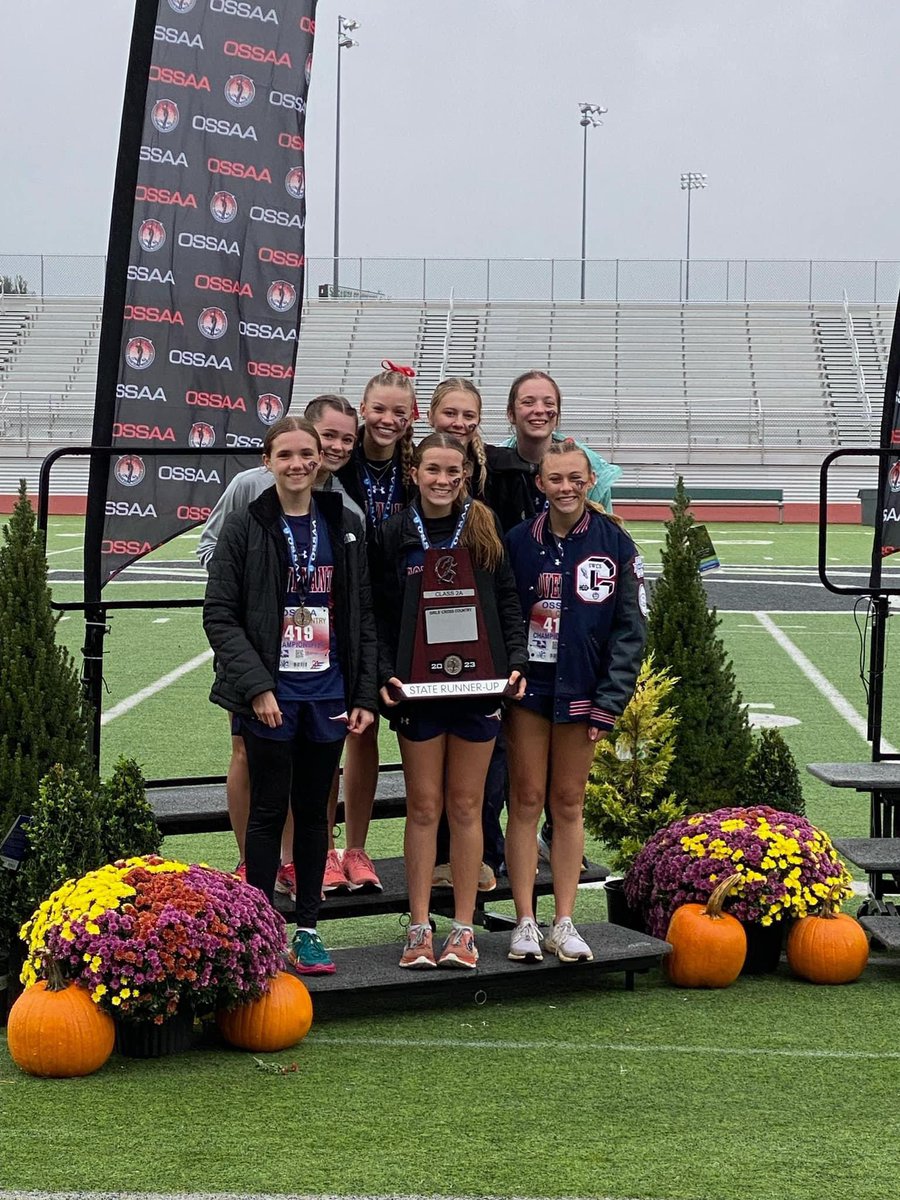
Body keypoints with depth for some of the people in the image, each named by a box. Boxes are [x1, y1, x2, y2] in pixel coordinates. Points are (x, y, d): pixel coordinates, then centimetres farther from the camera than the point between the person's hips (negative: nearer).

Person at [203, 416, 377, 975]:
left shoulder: (345, 526, 6)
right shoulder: (245, 526, -4)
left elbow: (364, 616, 8)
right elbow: (220, 616, -6)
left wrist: (365, 694, 2)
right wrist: (256, 686, -15)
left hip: (329, 695, 3)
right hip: (270, 694, -3)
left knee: (314, 811, 10)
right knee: (268, 813, 1)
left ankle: (308, 929, 19)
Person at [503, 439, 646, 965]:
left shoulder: (614, 543, -2)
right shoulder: (519, 542, -1)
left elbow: (630, 628, -1)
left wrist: (610, 701, -7)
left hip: (583, 692, 0)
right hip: (528, 688, 0)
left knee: (569, 803, 8)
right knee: (527, 801, 2)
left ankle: (564, 923, 14)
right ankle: (526, 922, 8)